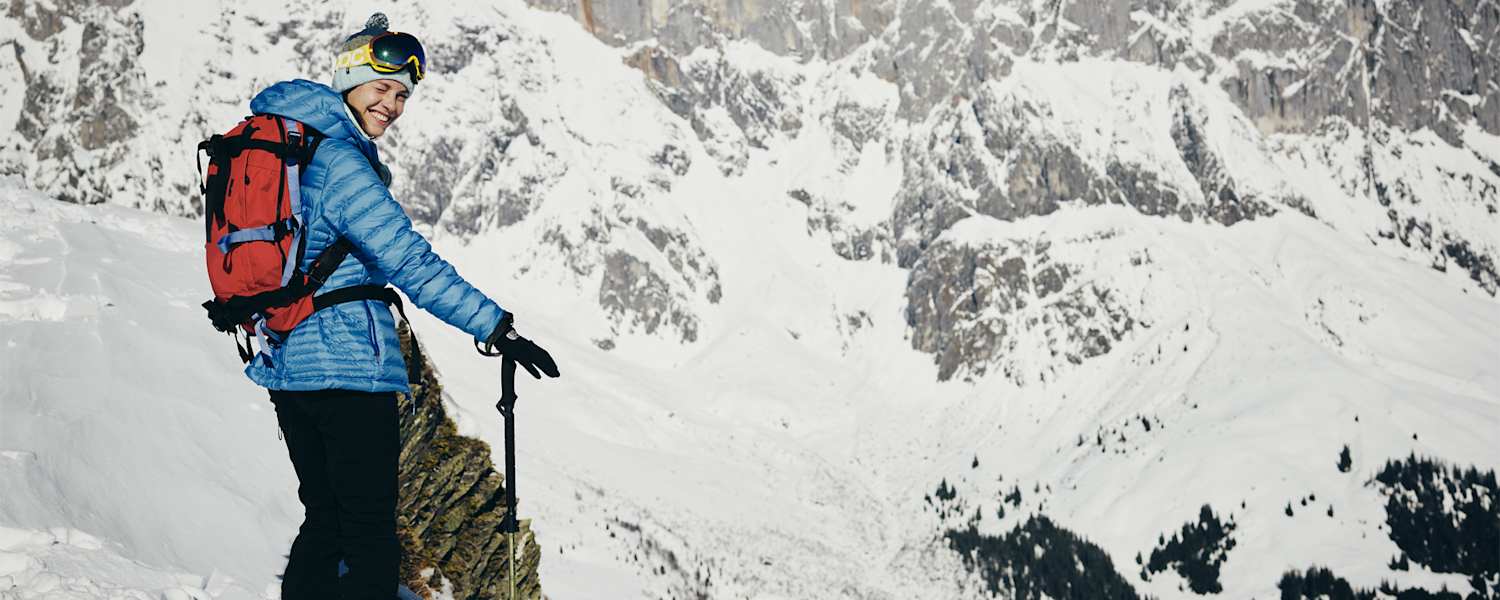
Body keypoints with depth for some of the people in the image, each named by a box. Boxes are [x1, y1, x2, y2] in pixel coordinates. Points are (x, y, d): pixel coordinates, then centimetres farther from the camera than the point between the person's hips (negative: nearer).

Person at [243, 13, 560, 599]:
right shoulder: (339, 161, -16)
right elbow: (407, 261, -22)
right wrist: (494, 327, -23)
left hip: (287, 365, 10)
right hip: (347, 372, -10)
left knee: (325, 522, 19)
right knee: (372, 548, -4)